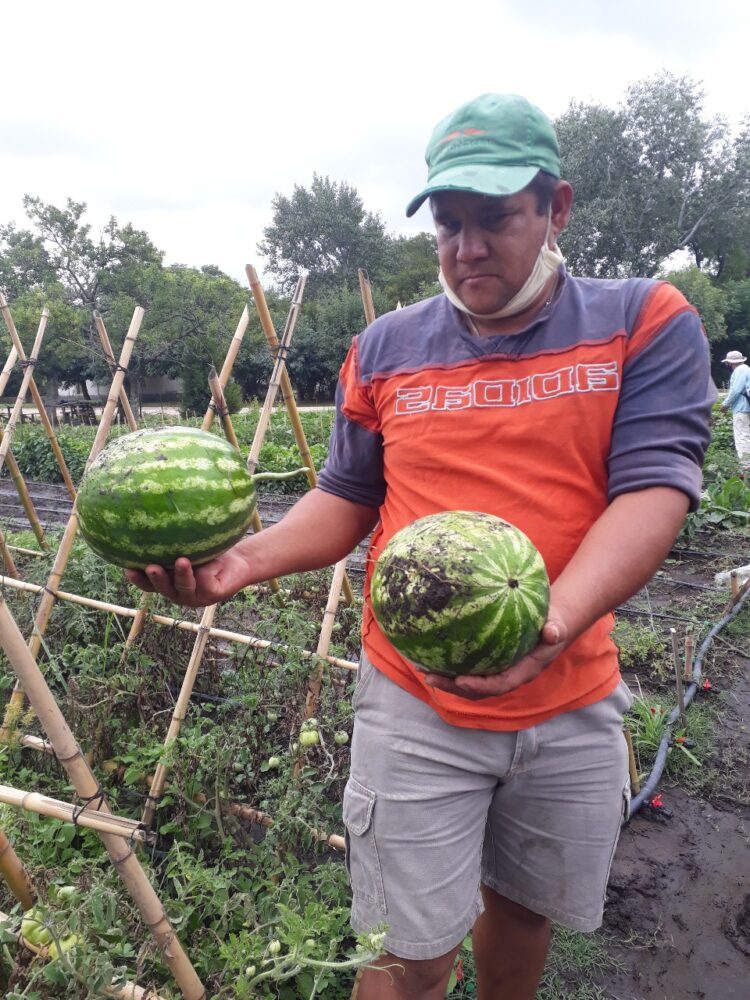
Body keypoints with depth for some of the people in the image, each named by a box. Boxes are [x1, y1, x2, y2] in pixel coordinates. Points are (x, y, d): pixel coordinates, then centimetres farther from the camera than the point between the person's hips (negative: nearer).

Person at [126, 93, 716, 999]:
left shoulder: (644, 324, -5)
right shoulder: (384, 348, 1)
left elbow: (654, 489, -16)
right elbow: (347, 498, 6)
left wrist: (554, 623, -32)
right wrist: (246, 559, -12)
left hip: (574, 702, 1)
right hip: (416, 704, 0)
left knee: (523, 906, 25)